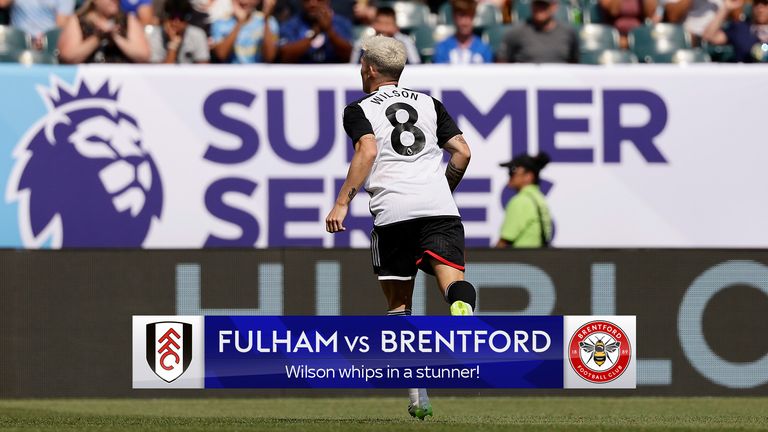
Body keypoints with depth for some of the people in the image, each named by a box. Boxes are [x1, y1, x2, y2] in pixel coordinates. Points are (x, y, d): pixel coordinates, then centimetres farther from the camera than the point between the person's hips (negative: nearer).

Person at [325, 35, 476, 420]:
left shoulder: (359, 110, 11)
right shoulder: (429, 103, 21)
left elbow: (367, 151, -8)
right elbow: (462, 152, 15)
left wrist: (342, 202, -10)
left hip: (392, 211, -2)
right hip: (439, 207, 2)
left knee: (399, 303, 10)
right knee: (451, 277, -15)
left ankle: (418, 395, 4)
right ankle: (462, 309, -53)